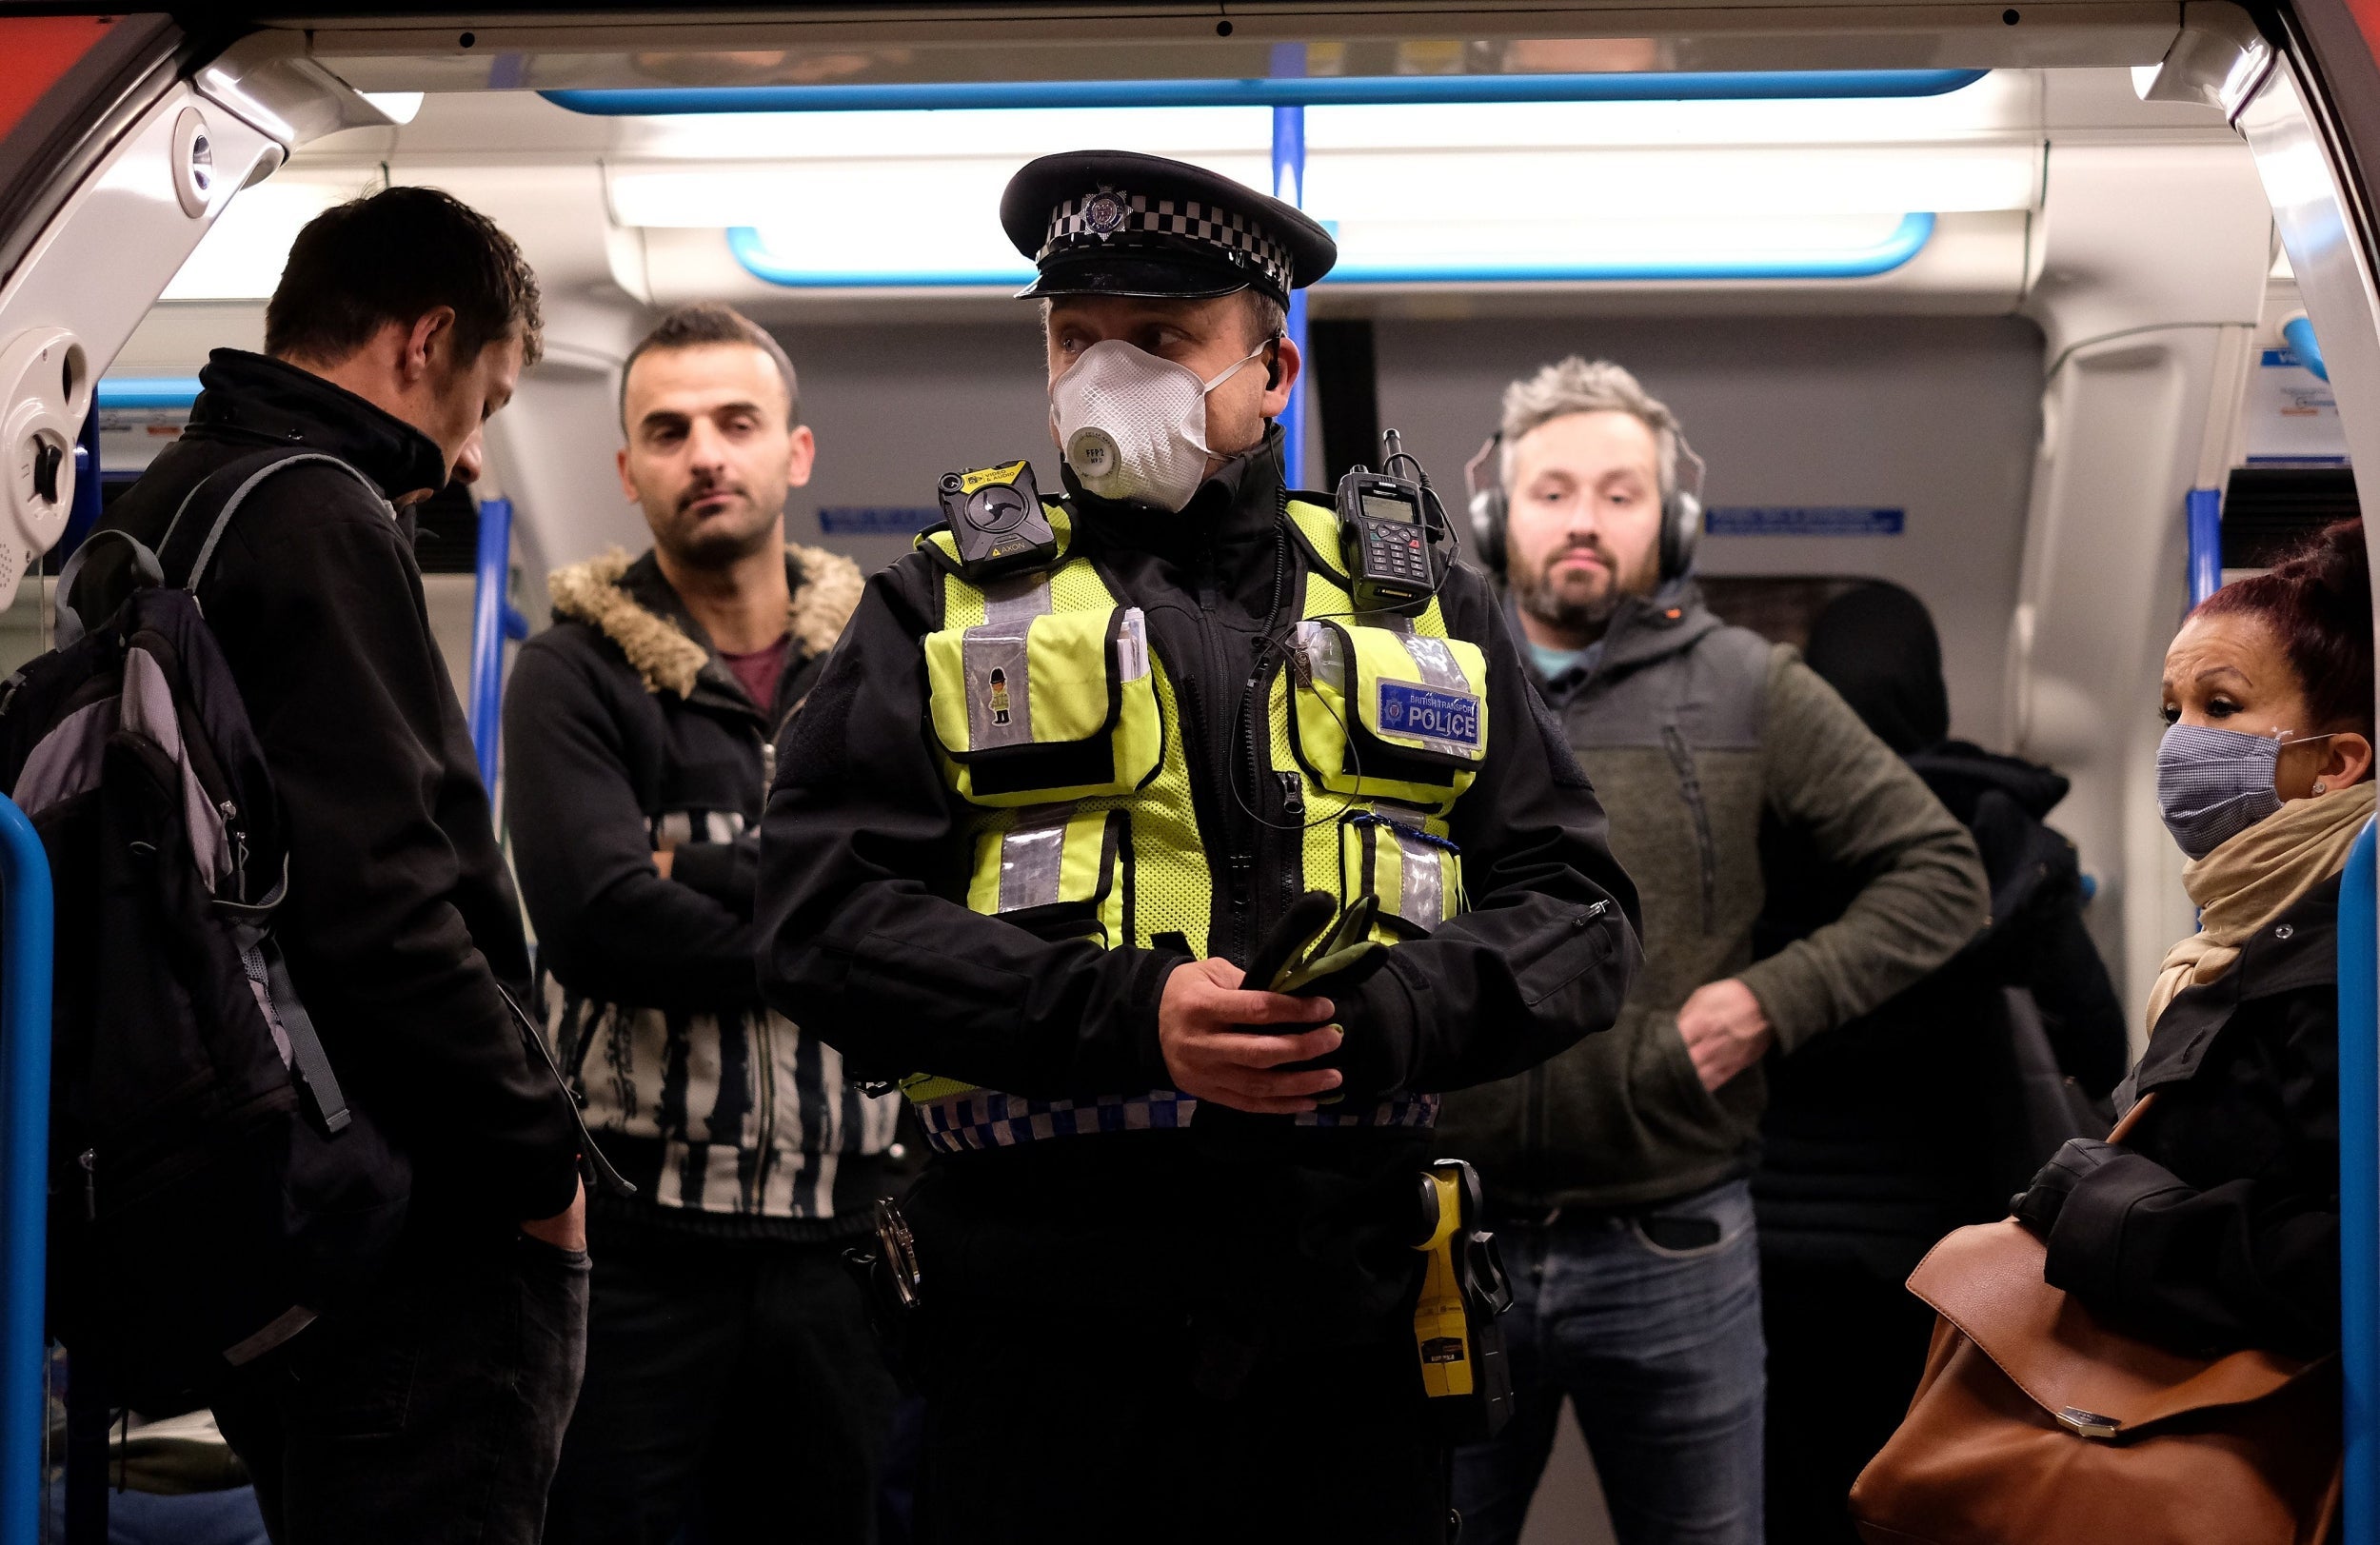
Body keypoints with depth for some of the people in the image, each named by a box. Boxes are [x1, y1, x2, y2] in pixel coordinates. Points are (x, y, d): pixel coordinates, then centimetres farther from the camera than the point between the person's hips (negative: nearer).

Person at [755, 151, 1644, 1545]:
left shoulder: (1424, 607, 14)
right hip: (1048, 1315, -2)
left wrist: (1392, 1013, -12)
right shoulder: (946, 606, 8)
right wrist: (1125, 1015, -17)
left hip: (1352, 1318, 2)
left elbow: (1579, 905, 9)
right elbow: (824, 917, -3)